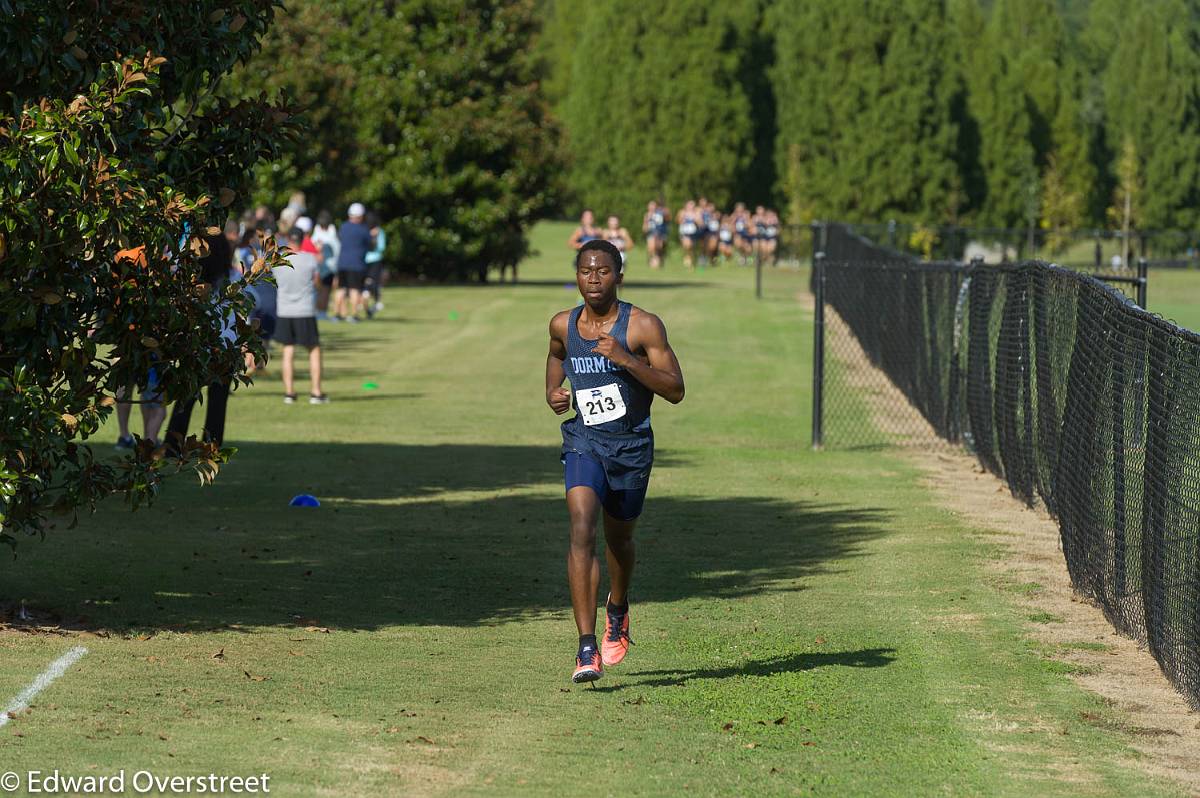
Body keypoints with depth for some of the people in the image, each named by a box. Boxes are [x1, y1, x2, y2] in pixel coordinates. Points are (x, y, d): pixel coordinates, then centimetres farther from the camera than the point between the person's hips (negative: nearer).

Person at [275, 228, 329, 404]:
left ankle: (289, 392, 5)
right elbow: (317, 282, 1)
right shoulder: (310, 259, -10)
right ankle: (316, 393, 5)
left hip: (284, 312, 2)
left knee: (288, 352, 8)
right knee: (314, 350, 10)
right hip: (306, 311, -2)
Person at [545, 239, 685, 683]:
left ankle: (618, 610, 51)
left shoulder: (642, 326, -10)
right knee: (581, 530, -20)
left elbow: (675, 390, -13)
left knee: (618, 538, 16)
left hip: (631, 444, -1)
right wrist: (553, 393, 3)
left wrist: (626, 359, -24)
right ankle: (587, 650, -27)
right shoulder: (563, 325, 1)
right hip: (583, 441, 1)